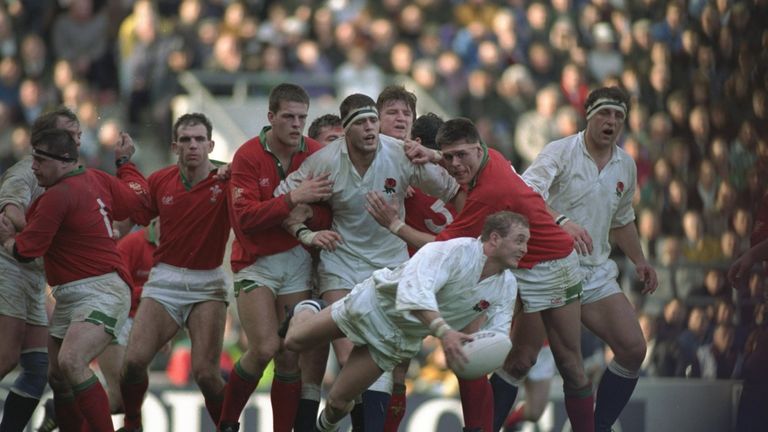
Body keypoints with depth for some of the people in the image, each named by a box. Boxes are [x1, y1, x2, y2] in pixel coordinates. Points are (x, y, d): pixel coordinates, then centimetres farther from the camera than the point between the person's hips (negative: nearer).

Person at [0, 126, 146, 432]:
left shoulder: (58, 196, -17)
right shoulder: (97, 180, 9)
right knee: (57, 377, 12)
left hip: (101, 292, -11)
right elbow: (138, 195, 25)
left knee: (71, 362, -31)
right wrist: (125, 161, 40)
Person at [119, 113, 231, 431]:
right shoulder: (160, 181, 3)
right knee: (134, 360, -11)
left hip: (208, 284, -2)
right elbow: (130, 222, 13)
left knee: (205, 372, -15)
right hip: (165, 279, 2)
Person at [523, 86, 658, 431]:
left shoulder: (626, 165, 10)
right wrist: (561, 220, -41)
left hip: (596, 274, 6)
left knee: (633, 350, -2)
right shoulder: (560, 152, -10)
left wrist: (639, 261, 22)